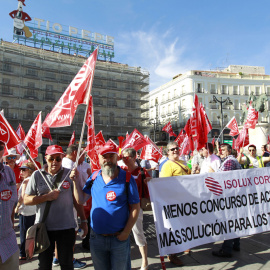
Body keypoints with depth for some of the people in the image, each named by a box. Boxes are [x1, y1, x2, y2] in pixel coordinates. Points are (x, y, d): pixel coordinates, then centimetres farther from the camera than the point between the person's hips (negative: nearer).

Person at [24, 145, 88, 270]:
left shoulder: (69, 174, -2)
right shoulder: (37, 175, 0)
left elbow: (77, 199, 2)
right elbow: (26, 200, -1)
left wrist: (83, 221, 2)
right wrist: (47, 197, -15)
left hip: (67, 227, -1)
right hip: (43, 227, 1)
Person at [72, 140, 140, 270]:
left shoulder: (127, 178, -12)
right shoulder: (94, 177, 0)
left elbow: (135, 208, -10)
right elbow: (81, 200, 4)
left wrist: (126, 232, -14)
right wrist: (75, 181, -6)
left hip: (119, 238, -3)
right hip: (96, 238, 4)